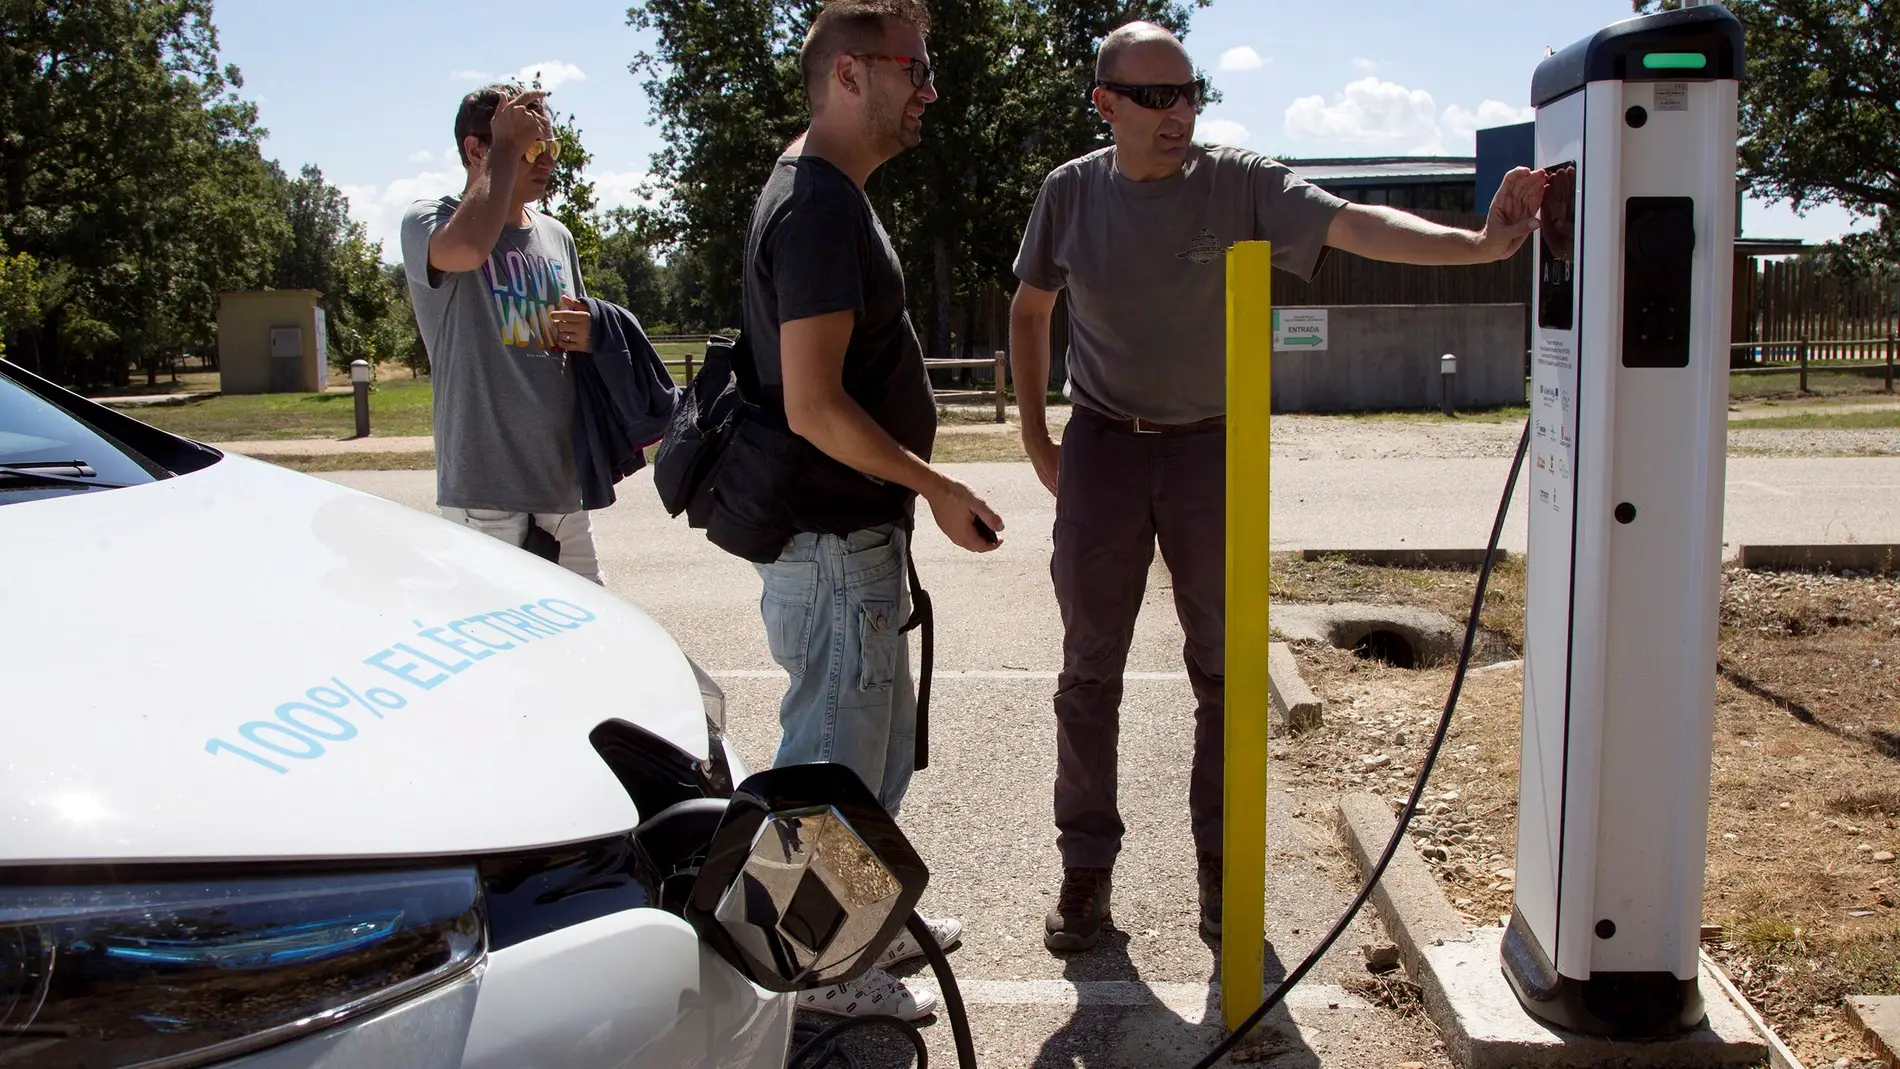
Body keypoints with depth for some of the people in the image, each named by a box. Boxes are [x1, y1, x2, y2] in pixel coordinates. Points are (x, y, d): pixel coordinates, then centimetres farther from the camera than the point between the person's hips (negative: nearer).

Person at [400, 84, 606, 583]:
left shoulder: (557, 236, 16)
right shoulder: (427, 222, -4)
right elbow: (468, 248, -29)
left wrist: (587, 337, 1)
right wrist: (507, 147, -16)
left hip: (562, 485, 6)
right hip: (485, 492, -6)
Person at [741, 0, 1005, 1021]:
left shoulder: (826, 194, 13)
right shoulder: (821, 206, -20)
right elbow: (813, 407, -26)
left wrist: (914, 489, 21)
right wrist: (937, 487, -18)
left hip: (856, 530, 11)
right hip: (833, 542, -11)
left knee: (881, 739, 22)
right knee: (836, 755, 3)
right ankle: (825, 969, 19)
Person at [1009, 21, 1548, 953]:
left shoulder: (1241, 184, -9)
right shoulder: (1070, 195, -3)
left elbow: (1353, 225, -23)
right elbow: (1029, 311, 11)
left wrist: (1477, 244, -39)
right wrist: (1035, 437, 6)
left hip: (1211, 449, 0)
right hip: (1102, 451, 1)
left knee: (1224, 667, 7)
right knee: (1090, 669, 5)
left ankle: (1220, 865, 23)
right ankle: (1085, 867, 18)